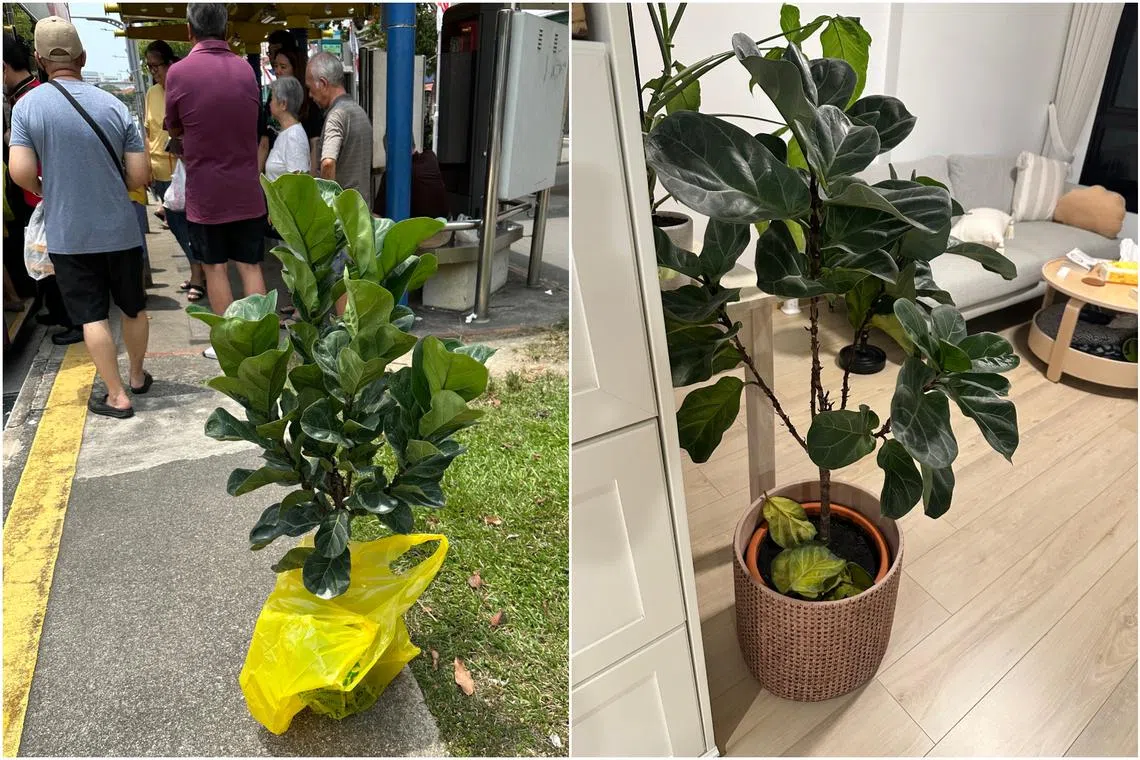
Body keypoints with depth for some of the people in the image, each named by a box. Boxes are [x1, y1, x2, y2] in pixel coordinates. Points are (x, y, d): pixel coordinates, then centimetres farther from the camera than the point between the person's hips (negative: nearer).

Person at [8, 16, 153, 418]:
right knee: (133, 307, 17)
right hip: (120, 229, 1)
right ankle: (138, 376, 33)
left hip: (68, 234, -1)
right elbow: (139, 176, -6)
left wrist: (42, 190, 8)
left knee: (92, 316, 6)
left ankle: (117, 396, 10)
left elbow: (21, 172, -13)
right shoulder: (114, 105, -4)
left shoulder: (27, 106, -7)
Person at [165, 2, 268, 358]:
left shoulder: (179, 72, -10)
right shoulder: (245, 69, 0)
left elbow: (175, 130, 5)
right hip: (247, 191, 3)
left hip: (205, 193, -3)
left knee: (215, 268, 9)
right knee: (250, 266, 8)